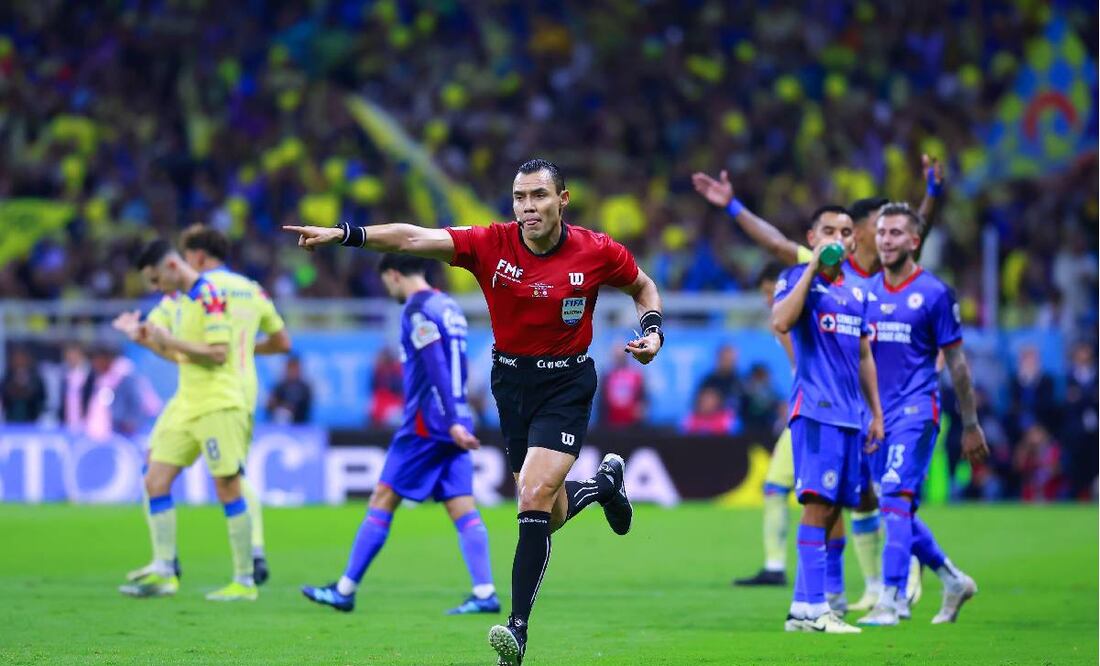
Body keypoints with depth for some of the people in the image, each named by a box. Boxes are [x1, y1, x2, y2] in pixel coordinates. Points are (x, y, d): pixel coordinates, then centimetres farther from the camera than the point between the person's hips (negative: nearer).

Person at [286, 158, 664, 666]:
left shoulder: (596, 252, -10)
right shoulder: (492, 244, -10)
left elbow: (643, 286, 10)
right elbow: (415, 239, -20)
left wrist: (653, 331, -8)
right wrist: (343, 234, -30)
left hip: (567, 382, -3)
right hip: (510, 381, 3)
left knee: (535, 497, -18)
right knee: (547, 514, 12)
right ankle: (603, 483, 47)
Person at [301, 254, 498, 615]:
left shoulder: (417, 309, -9)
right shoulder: (449, 306, 17)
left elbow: (437, 367, -19)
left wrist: (452, 421, -25)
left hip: (427, 423, -8)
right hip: (453, 426, 8)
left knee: (383, 500, -1)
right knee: (463, 509, 0)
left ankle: (345, 590, 3)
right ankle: (485, 593, -11)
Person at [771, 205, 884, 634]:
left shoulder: (857, 289, 18)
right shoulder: (798, 278, -2)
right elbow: (781, 321, -22)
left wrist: (876, 413, 21)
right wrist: (813, 267, -21)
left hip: (850, 414, 7)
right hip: (815, 409, -7)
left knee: (833, 507, 6)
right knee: (818, 503, -14)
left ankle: (806, 606, 9)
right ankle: (811, 609, -17)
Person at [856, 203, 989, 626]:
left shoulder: (934, 293, -3)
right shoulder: (866, 292, 10)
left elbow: (956, 363, 2)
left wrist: (970, 425, 3)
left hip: (916, 409, -6)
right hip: (877, 413, 6)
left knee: (896, 498, -19)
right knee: (898, 511, 9)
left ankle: (891, 600, -20)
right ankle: (953, 581, 28)